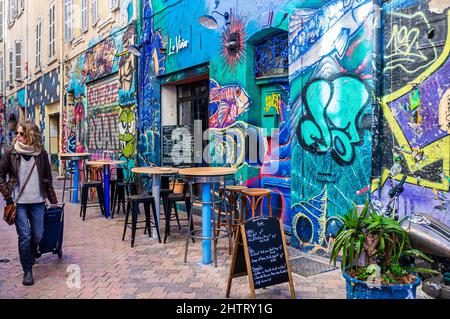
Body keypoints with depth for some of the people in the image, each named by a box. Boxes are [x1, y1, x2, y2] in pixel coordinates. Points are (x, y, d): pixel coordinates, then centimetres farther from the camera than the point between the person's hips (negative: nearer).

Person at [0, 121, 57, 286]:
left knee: (38, 235, 7)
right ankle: (27, 270, 12)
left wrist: (53, 201, 7)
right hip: (18, 202, -1)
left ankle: (30, 255, 40)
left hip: (37, 201, 2)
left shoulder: (41, 153, 1)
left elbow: (48, 179, 6)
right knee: (25, 236, -4)